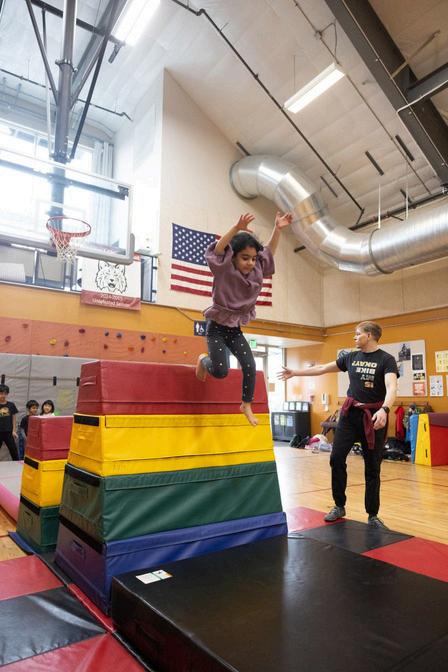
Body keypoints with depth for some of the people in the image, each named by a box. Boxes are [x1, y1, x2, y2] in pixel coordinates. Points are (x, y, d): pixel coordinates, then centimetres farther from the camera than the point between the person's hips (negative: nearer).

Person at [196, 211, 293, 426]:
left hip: (235, 329, 5)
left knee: (250, 366, -4)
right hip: (216, 327, -5)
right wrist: (237, 228, -48)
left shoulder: (256, 272, -2)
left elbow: (269, 251, 5)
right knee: (221, 371, -12)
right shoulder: (224, 270, -17)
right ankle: (204, 360, 24)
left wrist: (277, 229, -10)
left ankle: (246, 405, 15)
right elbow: (218, 249, -33)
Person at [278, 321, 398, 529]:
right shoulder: (351, 357, 6)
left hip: (373, 416, -4)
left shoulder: (386, 360, -9)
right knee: (337, 458, 0)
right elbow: (323, 368, 13)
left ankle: (373, 515, 21)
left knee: (372, 467, 5)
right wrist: (295, 373, 15)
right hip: (350, 412, 4)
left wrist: (384, 410, -43)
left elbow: (391, 388, -25)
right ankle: (339, 506, 18)